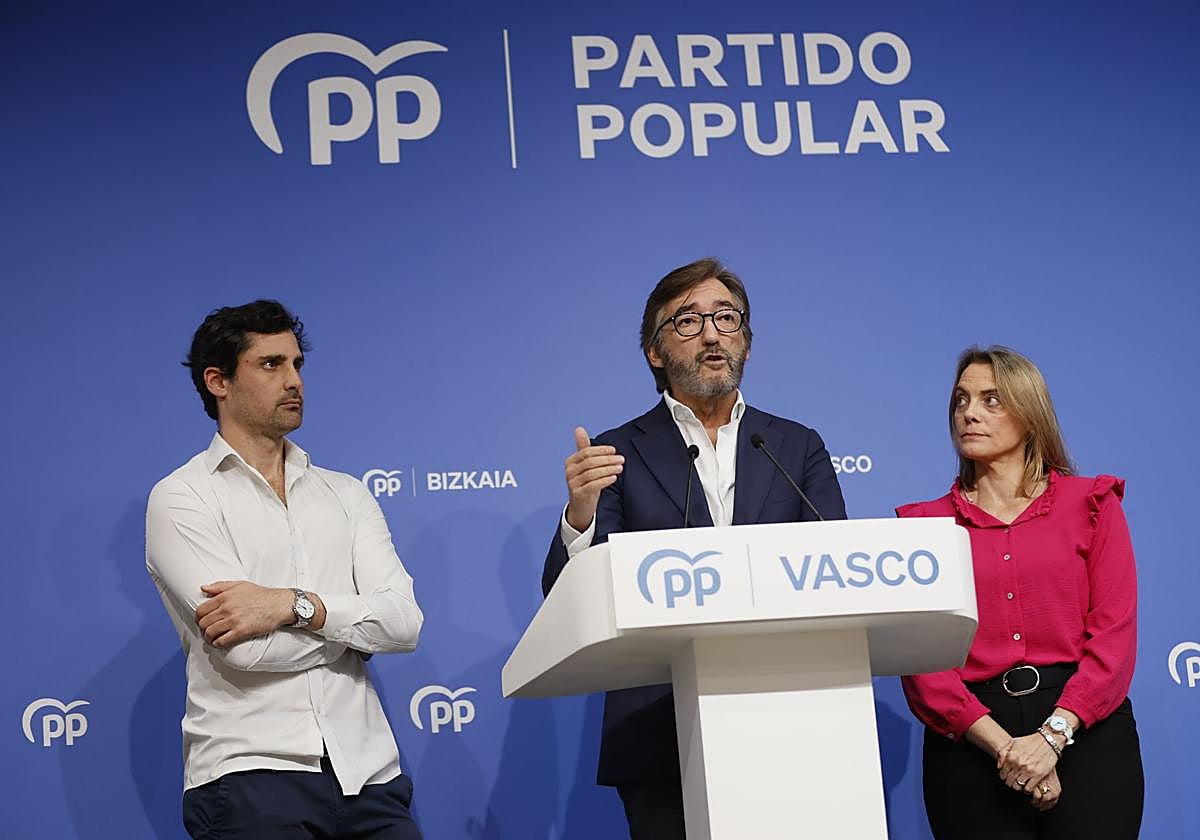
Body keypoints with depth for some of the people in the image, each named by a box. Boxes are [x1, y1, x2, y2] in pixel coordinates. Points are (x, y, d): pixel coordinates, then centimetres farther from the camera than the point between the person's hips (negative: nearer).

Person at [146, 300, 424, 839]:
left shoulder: (345, 494, 14)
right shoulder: (181, 497, 0)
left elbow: (405, 622, 0)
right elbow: (245, 650, -12)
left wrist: (294, 605, -14)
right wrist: (356, 615, 1)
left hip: (367, 772, 4)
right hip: (248, 774, -4)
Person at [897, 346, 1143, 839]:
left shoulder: (1089, 502, 8)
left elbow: (1114, 634, -1)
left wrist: (1054, 734, -13)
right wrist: (1001, 745, -13)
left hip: (1086, 730, 0)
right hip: (970, 742, 0)